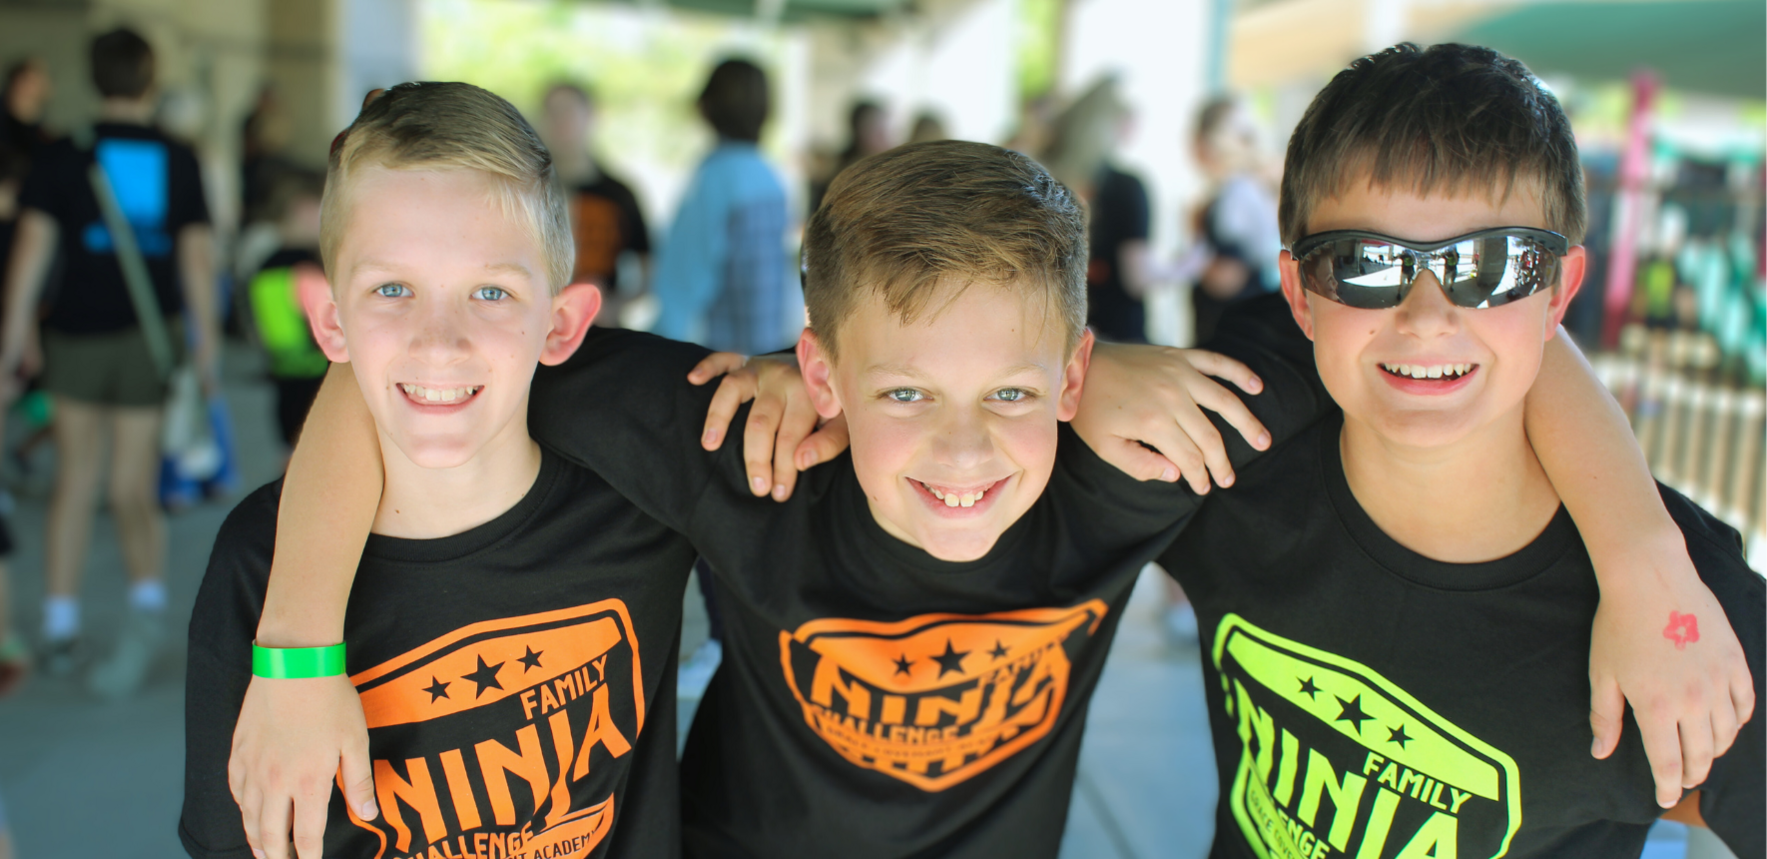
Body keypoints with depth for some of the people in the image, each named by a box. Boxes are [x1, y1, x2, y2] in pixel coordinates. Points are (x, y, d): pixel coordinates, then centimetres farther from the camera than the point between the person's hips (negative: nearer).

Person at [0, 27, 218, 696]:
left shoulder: (62, 156, -1)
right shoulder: (178, 159, 1)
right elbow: (196, 254, -2)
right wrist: (205, 344, 2)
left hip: (77, 335, 0)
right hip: (151, 339, 0)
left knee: (74, 483, 13)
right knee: (133, 492, 7)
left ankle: (59, 629, 18)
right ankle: (147, 600, -14)